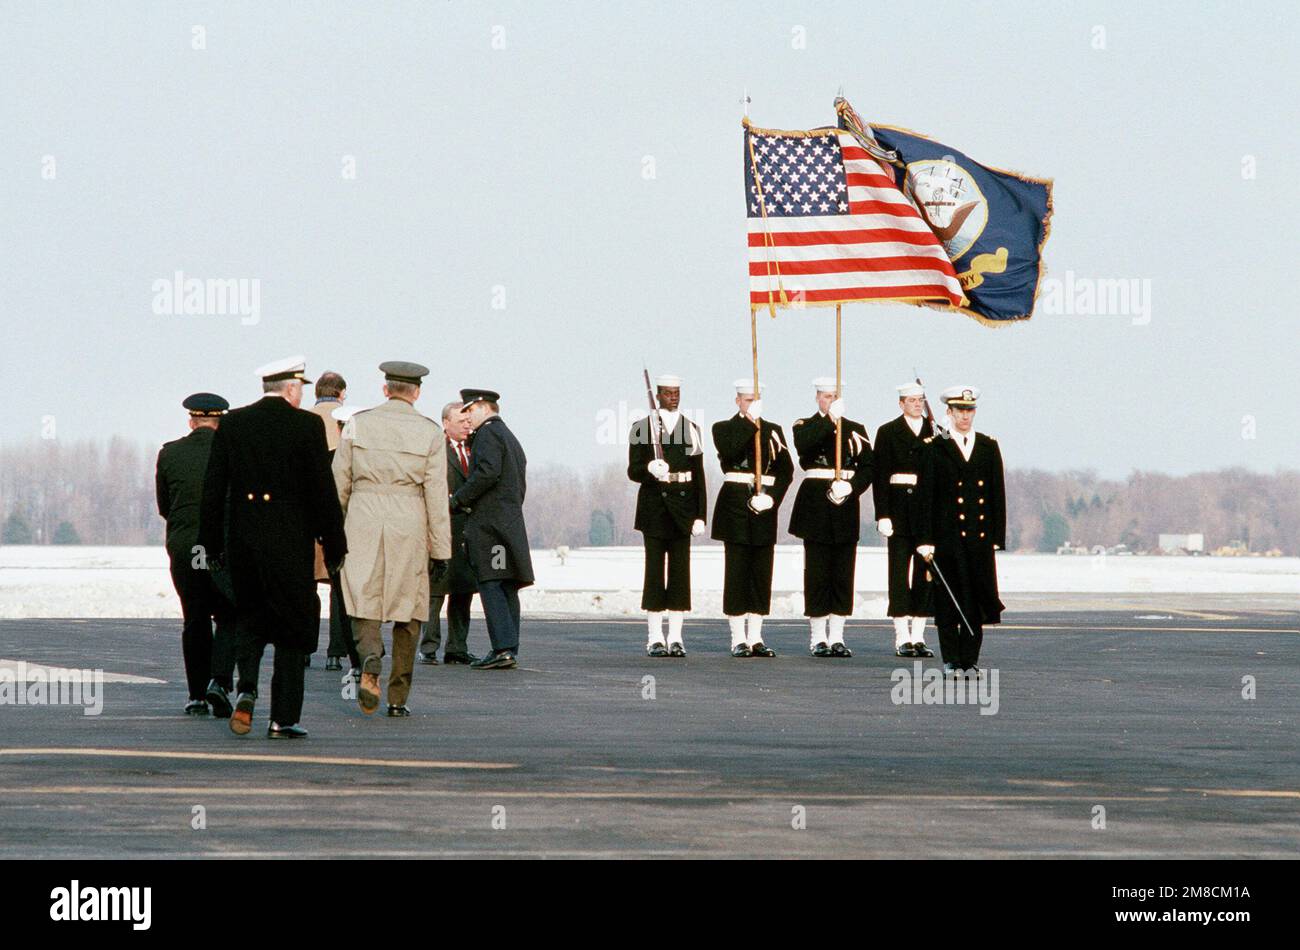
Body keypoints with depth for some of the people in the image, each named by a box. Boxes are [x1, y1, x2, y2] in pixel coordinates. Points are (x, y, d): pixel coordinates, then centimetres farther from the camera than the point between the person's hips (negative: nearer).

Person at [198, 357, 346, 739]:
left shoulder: (231, 424, 4)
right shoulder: (307, 425, -7)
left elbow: (213, 488, 5)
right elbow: (323, 490, -7)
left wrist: (212, 544, 11)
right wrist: (334, 545, 0)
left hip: (243, 539, 3)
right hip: (291, 542, -3)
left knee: (249, 618, 17)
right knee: (292, 627, 6)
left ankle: (247, 690, -7)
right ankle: (283, 717, 5)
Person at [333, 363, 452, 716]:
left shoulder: (357, 424, 4)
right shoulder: (430, 433, 0)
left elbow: (339, 482, 6)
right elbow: (436, 494, -2)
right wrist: (441, 549, 2)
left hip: (363, 520, 1)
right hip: (409, 526, 0)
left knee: (363, 602, 5)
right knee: (408, 608, 9)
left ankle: (370, 659, -27)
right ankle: (398, 698, 10)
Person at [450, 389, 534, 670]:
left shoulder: (488, 434, -7)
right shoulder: (510, 437, 23)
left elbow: (487, 472, -21)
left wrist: (458, 500, -14)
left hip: (488, 521, -9)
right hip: (511, 520, 9)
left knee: (491, 585, -11)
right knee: (507, 588, 8)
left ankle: (503, 649, -18)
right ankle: (509, 651, 8)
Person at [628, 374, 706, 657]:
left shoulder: (691, 429, 10)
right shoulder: (641, 428, 2)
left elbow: (699, 475, 9)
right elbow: (633, 470, -1)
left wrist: (700, 515, 3)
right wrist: (650, 469, -24)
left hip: (683, 505, 2)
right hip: (654, 503, -2)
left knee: (680, 570, 1)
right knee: (655, 570, -2)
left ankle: (676, 638, 3)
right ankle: (655, 638, 2)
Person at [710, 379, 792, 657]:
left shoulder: (773, 431, 12)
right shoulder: (724, 428, 4)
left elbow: (786, 470, 6)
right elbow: (730, 452, -18)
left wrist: (772, 498, -8)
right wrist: (751, 423, -16)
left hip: (764, 508, 3)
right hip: (735, 505, -3)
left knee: (762, 574, 3)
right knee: (736, 572, -4)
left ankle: (756, 637, 7)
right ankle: (739, 639, -2)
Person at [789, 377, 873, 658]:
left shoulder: (855, 430, 12)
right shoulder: (805, 426, 4)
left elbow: (868, 467, 5)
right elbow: (804, 445, -19)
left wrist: (851, 486, -12)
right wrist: (830, 419, -23)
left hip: (846, 506, 3)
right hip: (815, 507, -3)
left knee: (843, 574, 3)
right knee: (817, 573, -3)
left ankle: (837, 637, 8)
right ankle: (818, 637, 2)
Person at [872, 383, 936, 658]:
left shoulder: (936, 433, 10)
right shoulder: (888, 432, 3)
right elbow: (880, 476, -1)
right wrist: (883, 515, -9)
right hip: (900, 508, -3)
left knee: (925, 572, 3)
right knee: (900, 571, -4)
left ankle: (918, 637, 8)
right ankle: (902, 638, -1)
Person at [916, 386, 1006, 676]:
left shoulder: (989, 447, 10)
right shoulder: (937, 449, 1)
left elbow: (998, 493, 11)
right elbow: (926, 497, -1)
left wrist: (997, 536, 4)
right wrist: (925, 540, -7)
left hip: (980, 538, 2)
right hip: (947, 537, -2)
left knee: (976, 600, 1)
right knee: (948, 600, -1)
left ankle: (970, 660, 6)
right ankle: (951, 660, 6)